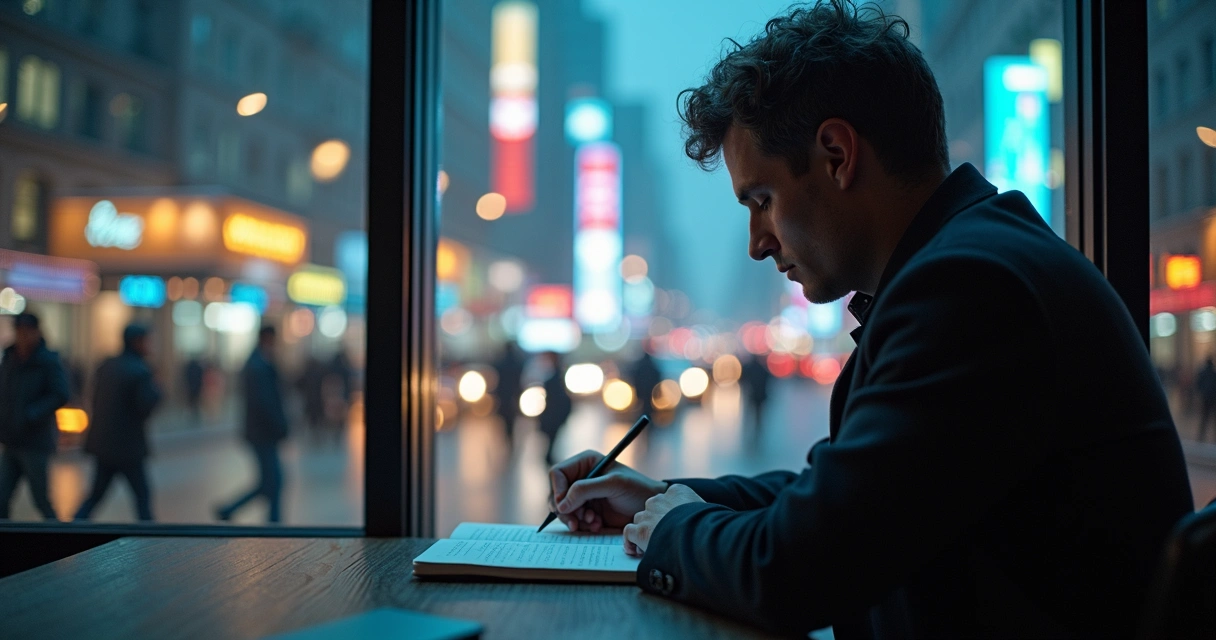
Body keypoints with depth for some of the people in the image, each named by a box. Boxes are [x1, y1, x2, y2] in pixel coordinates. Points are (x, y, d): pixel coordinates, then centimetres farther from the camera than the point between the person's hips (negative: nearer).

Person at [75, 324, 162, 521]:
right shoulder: (141, 371, -14)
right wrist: (155, 390, -2)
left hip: (103, 442, 7)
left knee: (96, 494, 13)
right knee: (142, 494, 6)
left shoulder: (106, 366, 9)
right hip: (128, 445, -7)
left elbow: (96, 400, 13)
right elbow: (146, 406, -19)